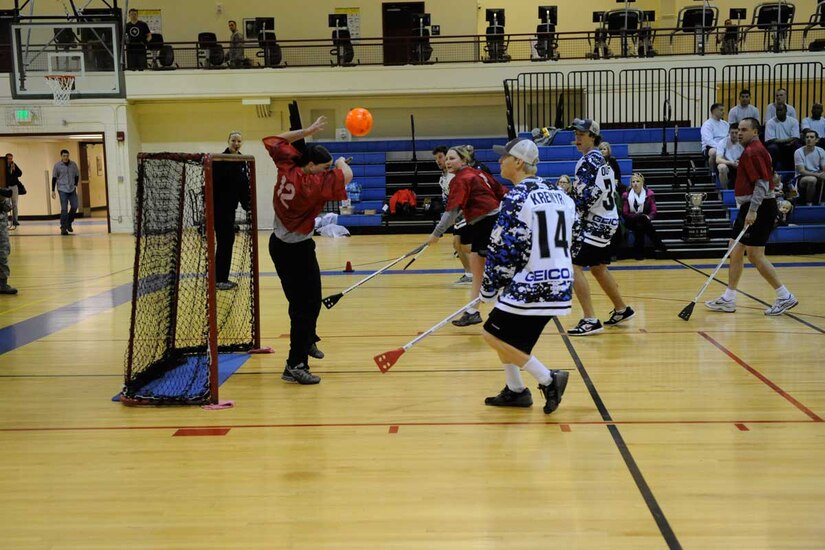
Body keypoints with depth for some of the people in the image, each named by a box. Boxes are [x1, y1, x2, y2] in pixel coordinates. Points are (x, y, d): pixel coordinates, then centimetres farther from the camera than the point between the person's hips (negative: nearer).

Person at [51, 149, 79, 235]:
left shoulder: (73, 164, 3)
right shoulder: (57, 166, -5)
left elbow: (77, 175, 15)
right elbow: (54, 178, 0)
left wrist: (75, 185, 3)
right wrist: (53, 191, -1)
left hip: (72, 189, 3)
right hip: (62, 190, -3)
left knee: (74, 207, 0)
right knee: (64, 209, -8)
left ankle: (68, 223, 21)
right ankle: (63, 228, -2)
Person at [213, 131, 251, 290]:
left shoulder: (242, 162, 10)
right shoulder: (220, 159, -13)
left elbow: (244, 187, 12)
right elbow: (212, 183, -17)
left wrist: (247, 206, 6)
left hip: (230, 207, 8)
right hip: (219, 207, -8)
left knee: (228, 241, 10)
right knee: (224, 241, -6)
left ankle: (223, 278, 18)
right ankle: (219, 279, 2)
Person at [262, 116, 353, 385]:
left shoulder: (287, 167, -2)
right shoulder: (312, 183, -23)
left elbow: (275, 140, 14)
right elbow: (346, 176, -28)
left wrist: (308, 131, 13)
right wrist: (341, 162, -5)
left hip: (279, 244, 9)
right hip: (297, 250, -9)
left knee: (301, 300, 25)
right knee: (307, 305, -6)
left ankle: (307, 340, 45)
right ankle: (295, 365, -7)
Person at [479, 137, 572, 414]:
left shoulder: (517, 197, -13)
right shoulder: (559, 194, 10)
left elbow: (503, 248, -13)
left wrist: (489, 288, -1)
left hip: (530, 285, -8)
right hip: (558, 283, 8)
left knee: (494, 335, 3)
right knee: (500, 329, 21)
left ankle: (548, 379, -2)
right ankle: (515, 391, 25)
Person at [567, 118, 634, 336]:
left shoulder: (589, 161, -14)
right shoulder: (600, 160, 16)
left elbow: (584, 198, -21)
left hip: (595, 223, -10)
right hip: (607, 220, 10)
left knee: (574, 267, -13)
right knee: (598, 268, 22)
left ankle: (590, 320, -16)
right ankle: (622, 309, 35)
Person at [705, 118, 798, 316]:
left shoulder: (753, 151, -14)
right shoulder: (752, 151, 17)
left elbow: (762, 184, -22)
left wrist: (752, 210, -26)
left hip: (758, 209, -10)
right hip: (750, 208, 10)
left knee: (755, 255, -7)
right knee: (735, 252, 10)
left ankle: (785, 297, 1)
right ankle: (728, 299, 15)